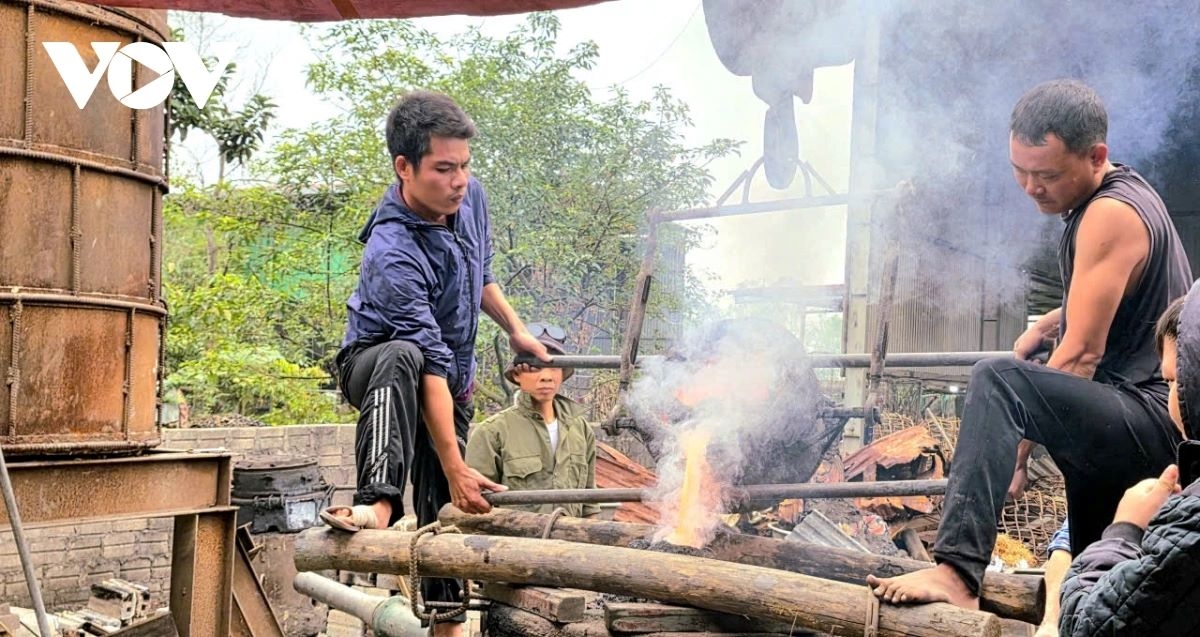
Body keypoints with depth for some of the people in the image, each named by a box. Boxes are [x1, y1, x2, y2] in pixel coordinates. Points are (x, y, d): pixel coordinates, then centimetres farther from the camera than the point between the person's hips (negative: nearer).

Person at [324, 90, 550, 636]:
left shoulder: (471, 197, -10)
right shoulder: (393, 253, -33)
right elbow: (431, 366, -37)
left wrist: (515, 329, 12)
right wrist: (456, 469, -37)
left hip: (452, 375, 7)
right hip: (375, 362, -6)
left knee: (446, 510, 3)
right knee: (403, 358, -42)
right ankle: (379, 503, -53)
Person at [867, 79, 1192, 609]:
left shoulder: (1111, 214, -16)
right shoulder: (1114, 195, 14)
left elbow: (1083, 355, -20)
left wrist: (1016, 446, -18)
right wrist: (1046, 326, 14)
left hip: (1151, 421, -11)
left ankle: (957, 572, -41)